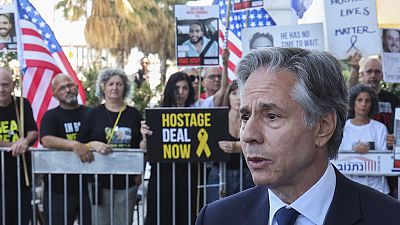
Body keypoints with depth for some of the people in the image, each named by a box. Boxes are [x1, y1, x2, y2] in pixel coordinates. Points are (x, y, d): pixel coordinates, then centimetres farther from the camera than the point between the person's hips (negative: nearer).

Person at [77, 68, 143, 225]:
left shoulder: (134, 115, 7)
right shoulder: (92, 115, 4)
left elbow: (142, 147, 13)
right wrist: (93, 145, -17)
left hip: (127, 182, 1)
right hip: (100, 181, -1)